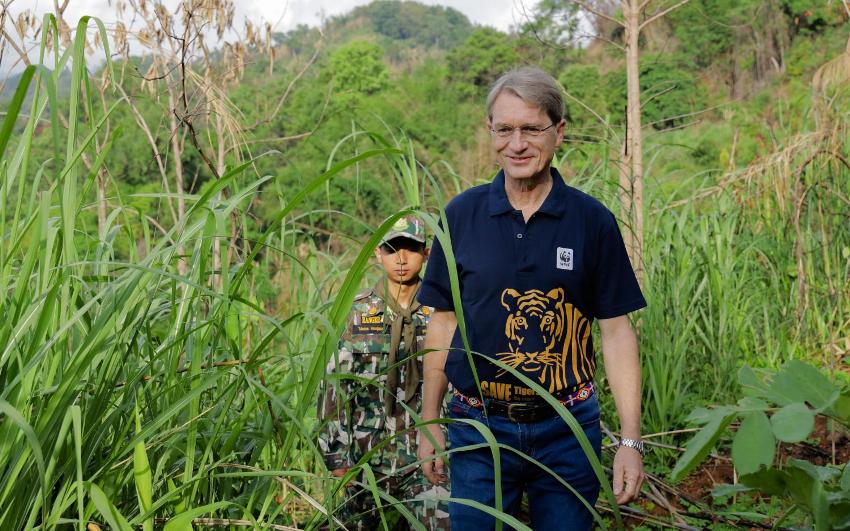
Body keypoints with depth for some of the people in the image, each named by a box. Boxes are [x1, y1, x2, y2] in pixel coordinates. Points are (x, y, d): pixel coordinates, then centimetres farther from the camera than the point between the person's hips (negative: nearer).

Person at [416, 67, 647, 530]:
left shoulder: (593, 221, -3)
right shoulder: (461, 215, -1)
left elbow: (615, 330, -2)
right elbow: (443, 321, 5)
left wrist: (630, 439, -6)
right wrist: (429, 423, 5)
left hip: (567, 430, 0)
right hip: (479, 427, 1)